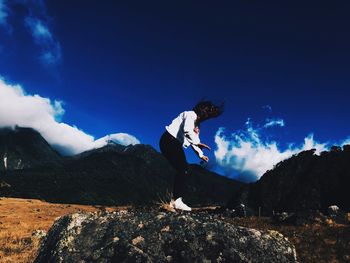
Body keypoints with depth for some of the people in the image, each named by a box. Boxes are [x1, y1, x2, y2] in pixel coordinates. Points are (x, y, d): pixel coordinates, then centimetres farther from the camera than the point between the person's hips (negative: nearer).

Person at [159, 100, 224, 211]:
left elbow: (193, 140, 21)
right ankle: (177, 201, -12)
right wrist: (198, 142, -30)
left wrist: (201, 155, 15)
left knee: (183, 170, 6)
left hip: (176, 144, 10)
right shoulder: (190, 115, -13)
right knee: (182, 170, -15)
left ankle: (175, 200, 9)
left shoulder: (197, 123, 16)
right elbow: (187, 130, -33)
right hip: (169, 141, -10)